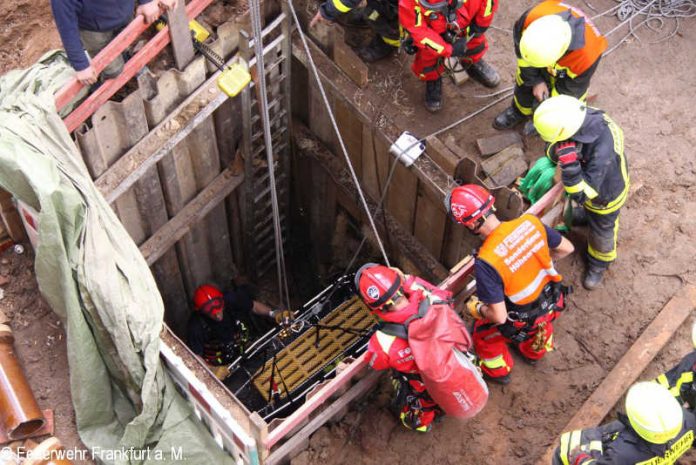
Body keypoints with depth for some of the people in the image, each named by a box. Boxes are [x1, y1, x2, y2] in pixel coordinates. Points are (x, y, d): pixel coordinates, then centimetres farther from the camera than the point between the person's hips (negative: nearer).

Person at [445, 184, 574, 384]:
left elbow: (499, 316, -29)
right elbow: (566, 248, -4)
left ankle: (498, 371, 50)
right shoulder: (530, 222, -21)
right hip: (552, 304, 5)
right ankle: (534, 352, 69)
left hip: (523, 321, -5)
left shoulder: (486, 262, -36)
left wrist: (476, 309, -8)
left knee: (482, 331, 25)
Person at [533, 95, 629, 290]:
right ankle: (587, 214, 72)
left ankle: (599, 263, 52)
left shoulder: (601, 152, -52)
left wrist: (569, 164, -54)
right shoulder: (586, 115, -31)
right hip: (593, 174, 5)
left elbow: (582, 194, -41)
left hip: (605, 195, -5)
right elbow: (552, 150, -17)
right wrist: (555, 150, -40)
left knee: (601, 233, 24)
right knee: (588, 208, 38)